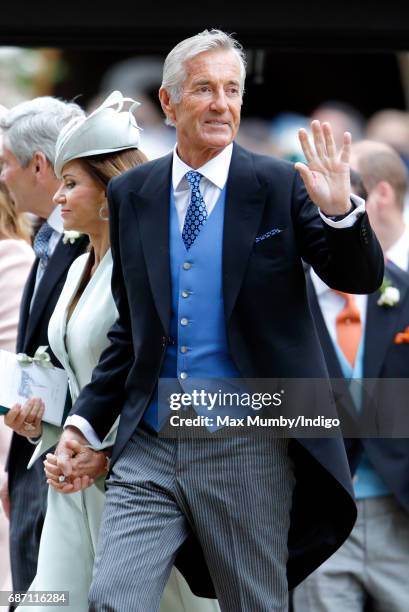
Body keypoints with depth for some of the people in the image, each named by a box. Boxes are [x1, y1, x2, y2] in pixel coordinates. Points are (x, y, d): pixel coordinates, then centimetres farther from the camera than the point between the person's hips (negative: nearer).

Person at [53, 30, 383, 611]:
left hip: (249, 452, -2)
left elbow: (361, 278, -4)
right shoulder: (130, 194, 8)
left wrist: (340, 211, -24)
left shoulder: (280, 186, -1)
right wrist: (85, 421, 7)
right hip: (149, 451, 2)